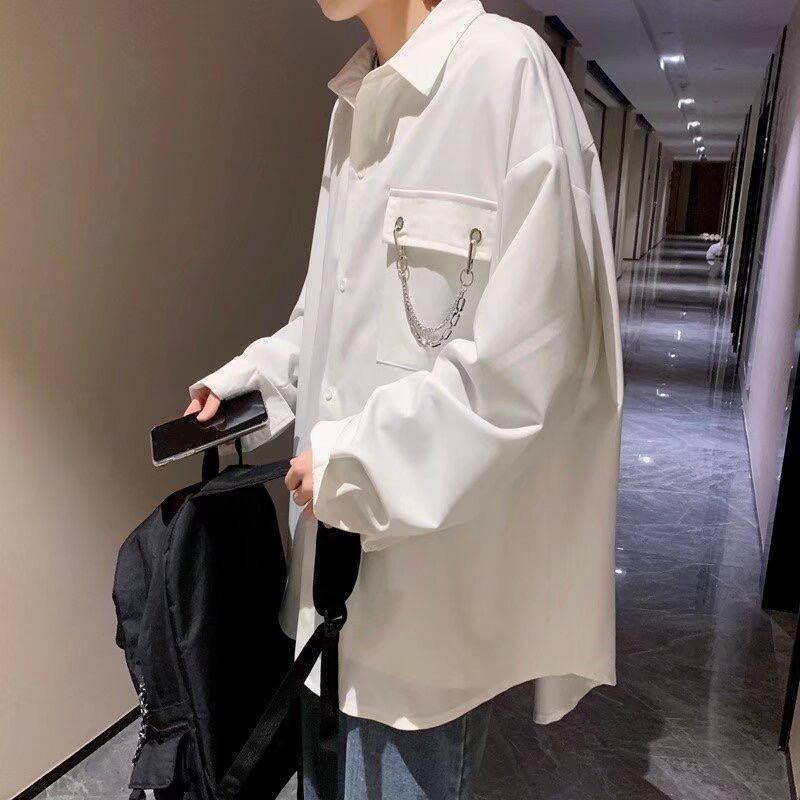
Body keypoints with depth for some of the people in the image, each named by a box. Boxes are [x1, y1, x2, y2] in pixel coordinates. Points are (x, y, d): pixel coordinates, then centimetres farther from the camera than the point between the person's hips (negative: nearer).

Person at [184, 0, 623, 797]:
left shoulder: (506, 68, -15)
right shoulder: (353, 102, 10)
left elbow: (531, 360, -22)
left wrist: (349, 459, -16)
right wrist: (248, 379, 8)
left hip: (432, 558, -7)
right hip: (334, 529, 8)